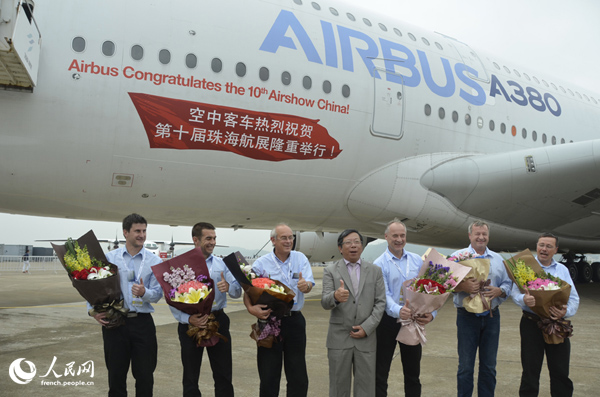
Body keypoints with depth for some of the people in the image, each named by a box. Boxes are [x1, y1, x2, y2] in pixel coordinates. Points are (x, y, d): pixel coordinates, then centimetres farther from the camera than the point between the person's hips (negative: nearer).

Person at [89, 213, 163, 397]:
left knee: (145, 375, 6)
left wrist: (144, 293, -23)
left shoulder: (154, 261, 1)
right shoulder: (109, 258, 3)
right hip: (113, 321, 0)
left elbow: (157, 294, -3)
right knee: (116, 374, 11)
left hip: (142, 322, 0)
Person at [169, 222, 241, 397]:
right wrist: (188, 318, -24)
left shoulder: (222, 264, 6)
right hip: (190, 323, -2)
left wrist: (228, 287, -22)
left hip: (218, 321, 2)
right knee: (191, 375, 11)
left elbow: (237, 292, 1)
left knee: (223, 373, 8)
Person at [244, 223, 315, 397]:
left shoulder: (300, 259, 3)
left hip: (295, 320, 2)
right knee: (269, 375, 7)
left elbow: (309, 285, -6)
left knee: (298, 374, 9)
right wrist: (250, 308, -21)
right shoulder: (261, 263, -2)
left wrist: (305, 285, -30)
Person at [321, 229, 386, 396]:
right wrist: (335, 297, -32)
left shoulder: (375, 271, 7)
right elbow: (325, 303, -9)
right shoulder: (330, 271, 1)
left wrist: (367, 328, -9)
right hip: (339, 338, -1)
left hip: (366, 337, 1)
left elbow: (380, 303, 3)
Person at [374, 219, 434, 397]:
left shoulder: (417, 261, 4)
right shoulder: (379, 264, -7)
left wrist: (431, 313, -19)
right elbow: (383, 294, -18)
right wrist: (398, 310, -37)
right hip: (388, 321, -3)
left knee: (413, 371, 15)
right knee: (381, 371, 6)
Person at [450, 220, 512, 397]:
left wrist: (499, 291, -11)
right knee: (465, 366, 3)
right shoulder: (458, 256, -1)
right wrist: (462, 286, -26)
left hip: (492, 316, 4)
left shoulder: (497, 259, 12)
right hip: (467, 316, -3)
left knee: (489, 366, 13)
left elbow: (508, 284, 10)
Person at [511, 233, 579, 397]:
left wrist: (566, 311, -15)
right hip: (531, 323, -2)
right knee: (530, 370, 4)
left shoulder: (563, 270, 13)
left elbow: (574, 298, 7)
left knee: (561, 371, 5)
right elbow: (514, 292, -6)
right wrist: (524, 299, -29)